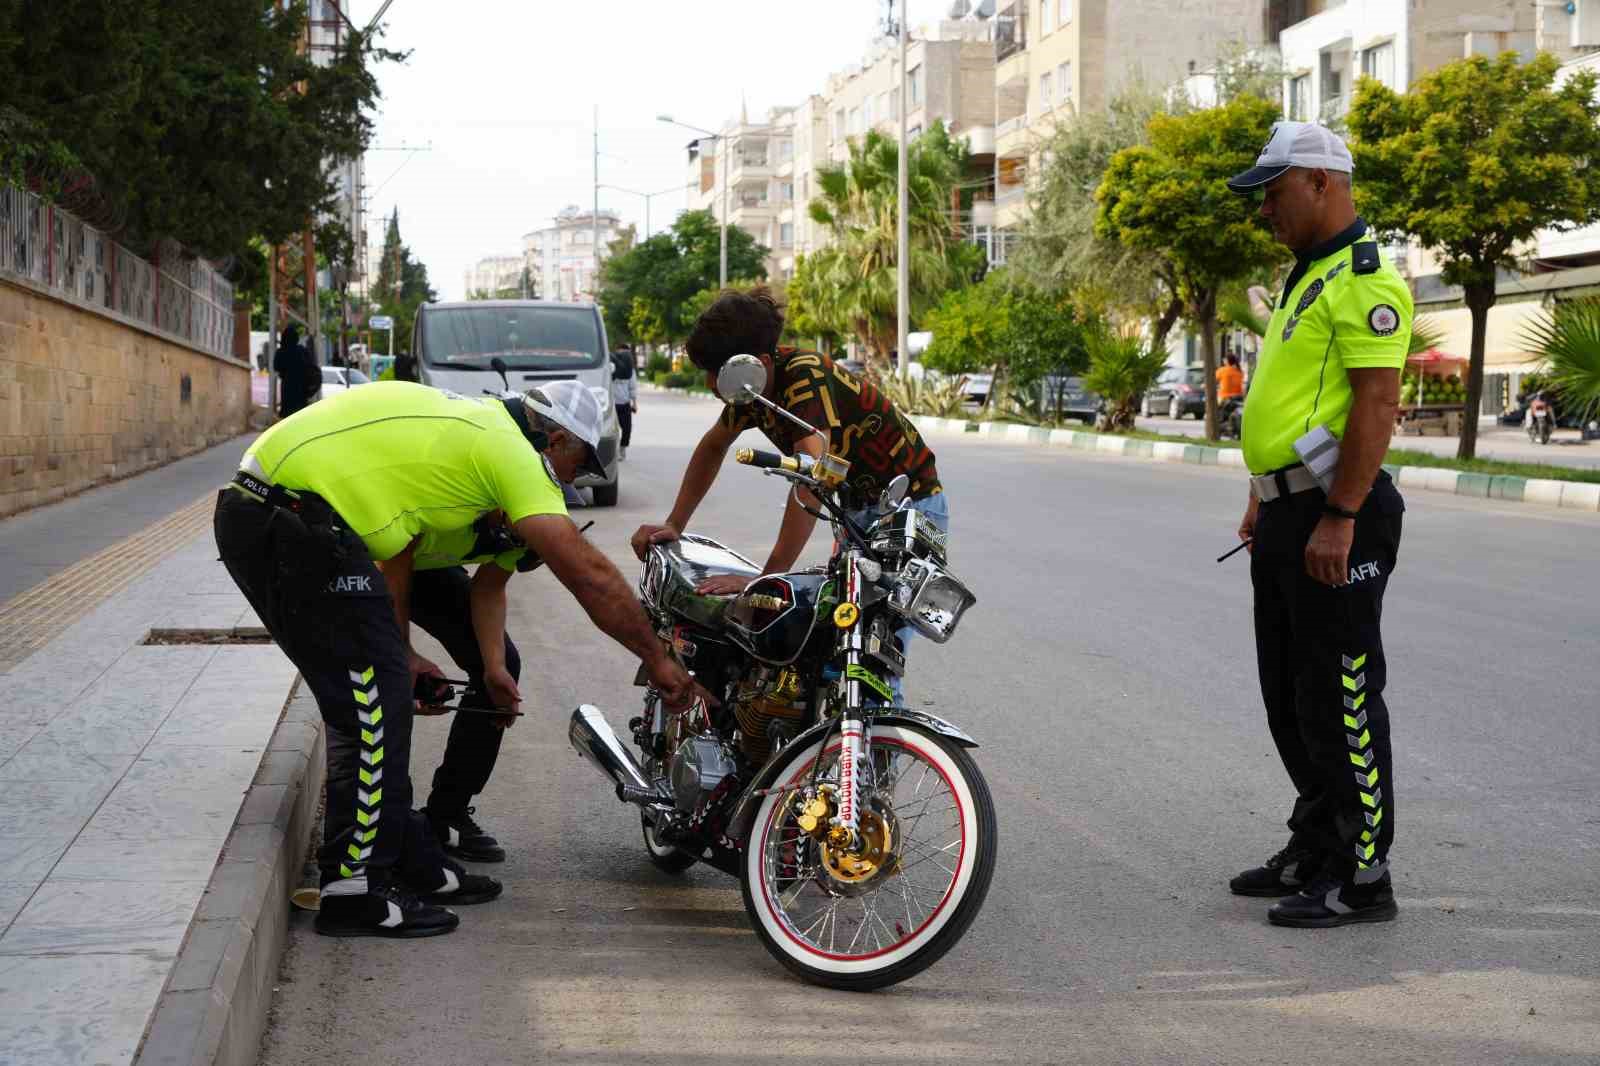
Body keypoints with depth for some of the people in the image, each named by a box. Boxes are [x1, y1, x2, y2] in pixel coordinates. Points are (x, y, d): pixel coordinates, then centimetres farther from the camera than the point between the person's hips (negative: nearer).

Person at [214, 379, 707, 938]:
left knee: (384, 692, 16)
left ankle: (405, 866, 24)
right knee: (373, 707, -4)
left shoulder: (464, 422, 23)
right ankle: (354, 892, 3)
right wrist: (658, 661, 4)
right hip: (295, 523, -10)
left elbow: (394, 546, 29)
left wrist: (400, 652, 32)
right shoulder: (512, 451, -4)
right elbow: (591, 575, -5)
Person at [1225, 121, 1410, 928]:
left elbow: (1377, 403, -22)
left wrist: (1338, 519, -24)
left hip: (1335, 518, -11)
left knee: (1339, 701, -5)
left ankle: (1360, 877, 2)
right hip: (1289, 514, 11)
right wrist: (1264, 499, 22)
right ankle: (1314, 851, 28)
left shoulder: (1364, 280, -15)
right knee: (1290, 696, 16)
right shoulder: (1308, 277, 18)